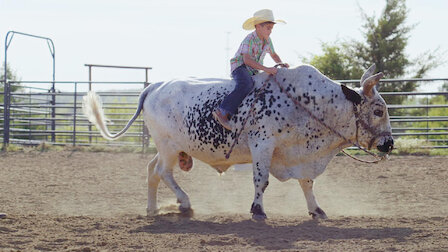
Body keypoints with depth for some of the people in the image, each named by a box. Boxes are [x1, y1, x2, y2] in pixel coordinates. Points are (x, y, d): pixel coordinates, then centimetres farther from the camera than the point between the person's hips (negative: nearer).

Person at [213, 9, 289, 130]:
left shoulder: (267, 41, 7)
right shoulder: (249, 40, -19)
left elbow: (274, 55, 25)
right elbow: (247, 60, -33)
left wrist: (281, 64, 4)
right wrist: (266, 69, -40)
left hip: (253, 71, 9)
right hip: (240, 67, -9)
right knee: (246, 86, -36)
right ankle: (223, 112, -43)